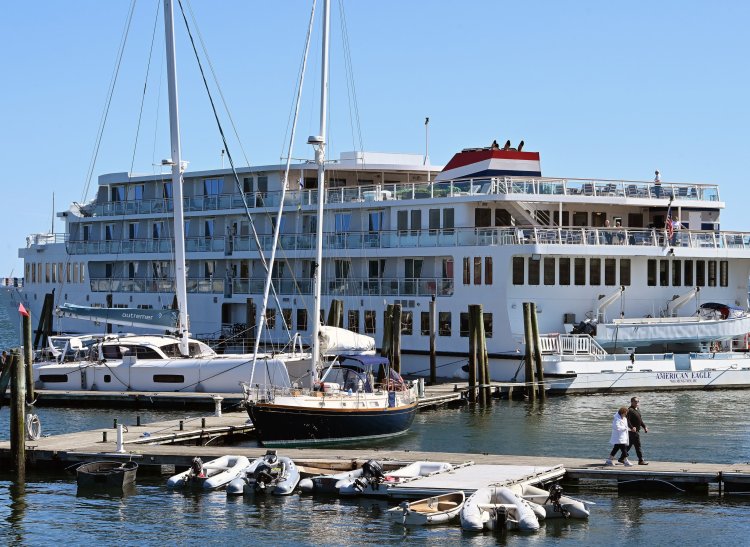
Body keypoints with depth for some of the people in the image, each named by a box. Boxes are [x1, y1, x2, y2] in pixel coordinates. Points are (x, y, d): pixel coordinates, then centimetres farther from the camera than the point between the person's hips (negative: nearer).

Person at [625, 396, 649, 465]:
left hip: (637, 430, 10)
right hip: (633, 431, -10)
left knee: (629, 445, 15)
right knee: (638, 445, -7)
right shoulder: (630, 410, -15)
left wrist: (644, 427, 17)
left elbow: (640, 420, 26)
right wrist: (632, 427, -35)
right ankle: (641, 460, -4)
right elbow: (627, 420, -24)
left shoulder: (637, 410, 17)